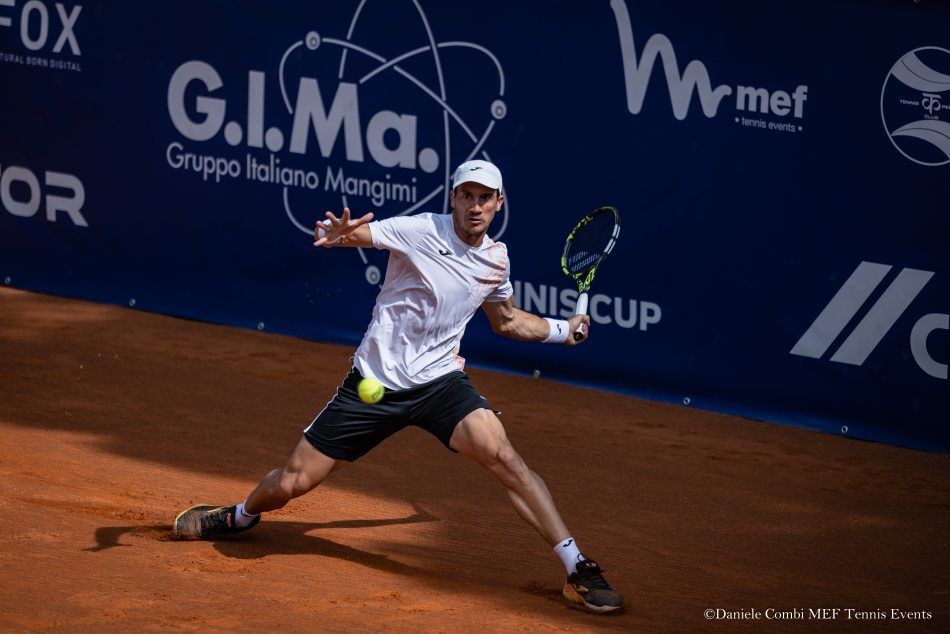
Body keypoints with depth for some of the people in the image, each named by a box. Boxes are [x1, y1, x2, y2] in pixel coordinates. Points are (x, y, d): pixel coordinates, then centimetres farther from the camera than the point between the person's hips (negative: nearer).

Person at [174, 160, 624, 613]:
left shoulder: (496, 258, 5)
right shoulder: (422, 232, -13)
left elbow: (506, 320, 25)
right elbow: (356, 232, -25)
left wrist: (564, 330, 20)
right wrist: (336, 235, -47)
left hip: (440, 381, 2)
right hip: (374, 383, -2)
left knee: (502, 456, -25)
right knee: (291, 484, 2)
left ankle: (578, 570, -21)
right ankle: (240, 517, 40)